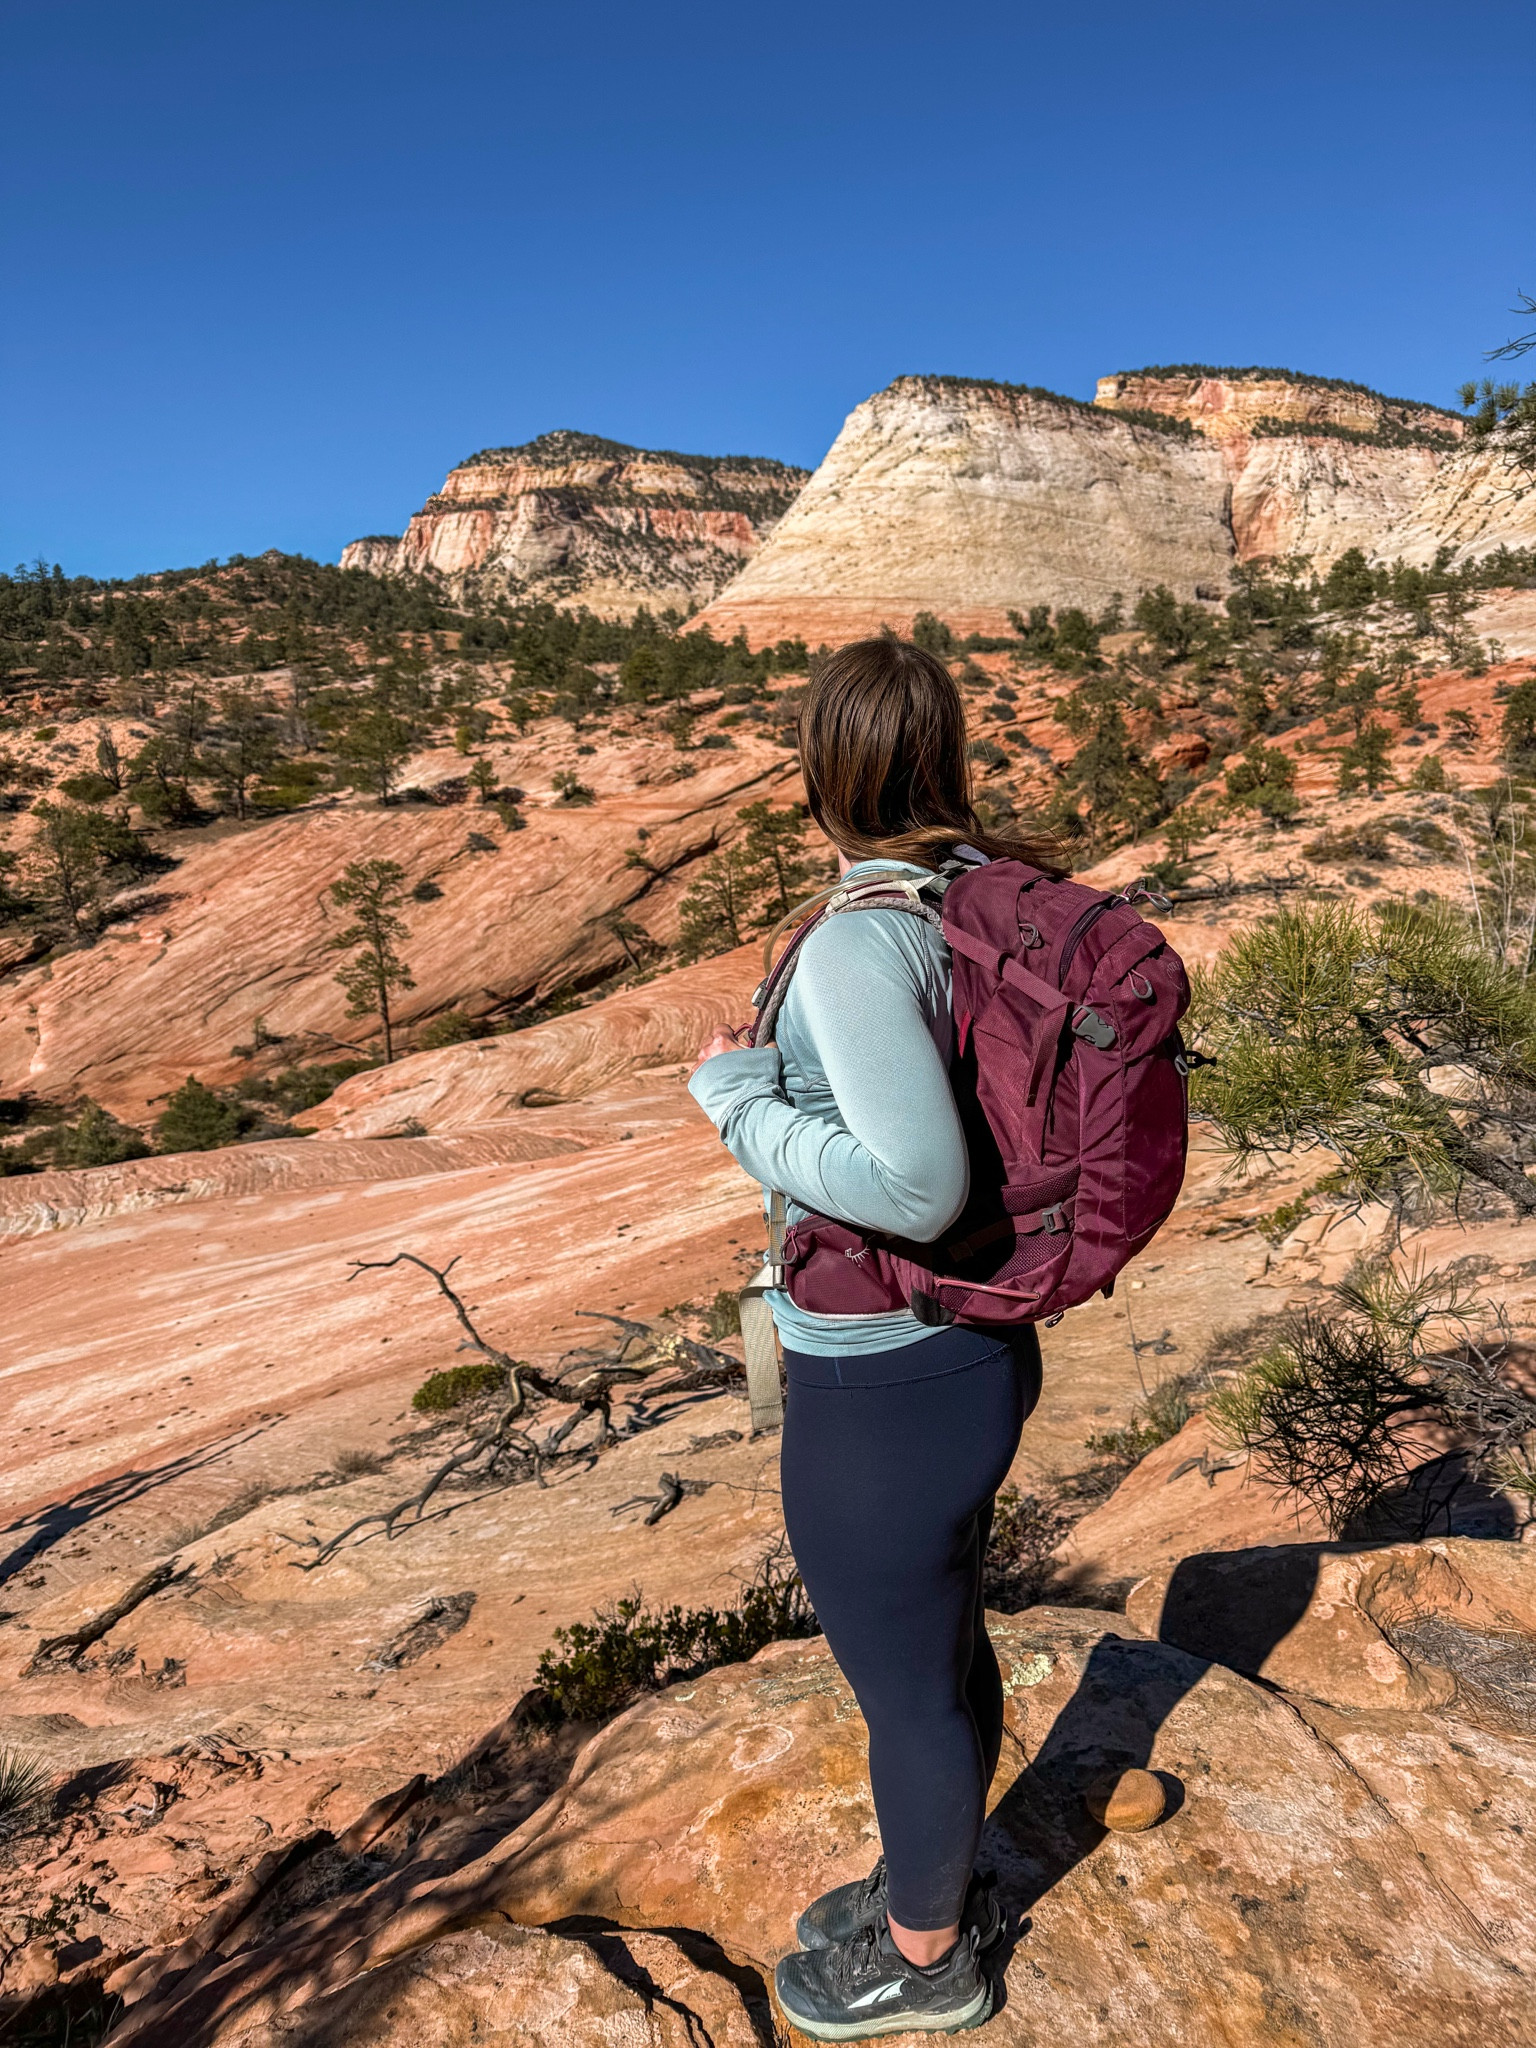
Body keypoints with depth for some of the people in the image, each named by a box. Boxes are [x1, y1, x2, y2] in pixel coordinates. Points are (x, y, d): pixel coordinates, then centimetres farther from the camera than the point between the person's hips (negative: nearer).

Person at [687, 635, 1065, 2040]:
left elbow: (914, 1186, -33)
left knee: (904, 1684, 17)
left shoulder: (860, 941, -26)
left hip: (883, 1394, -8)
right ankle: (941, 1884, 54)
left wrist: (741, 1095, -20)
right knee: (944, 1644, 28)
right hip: (977, 1348, 8)